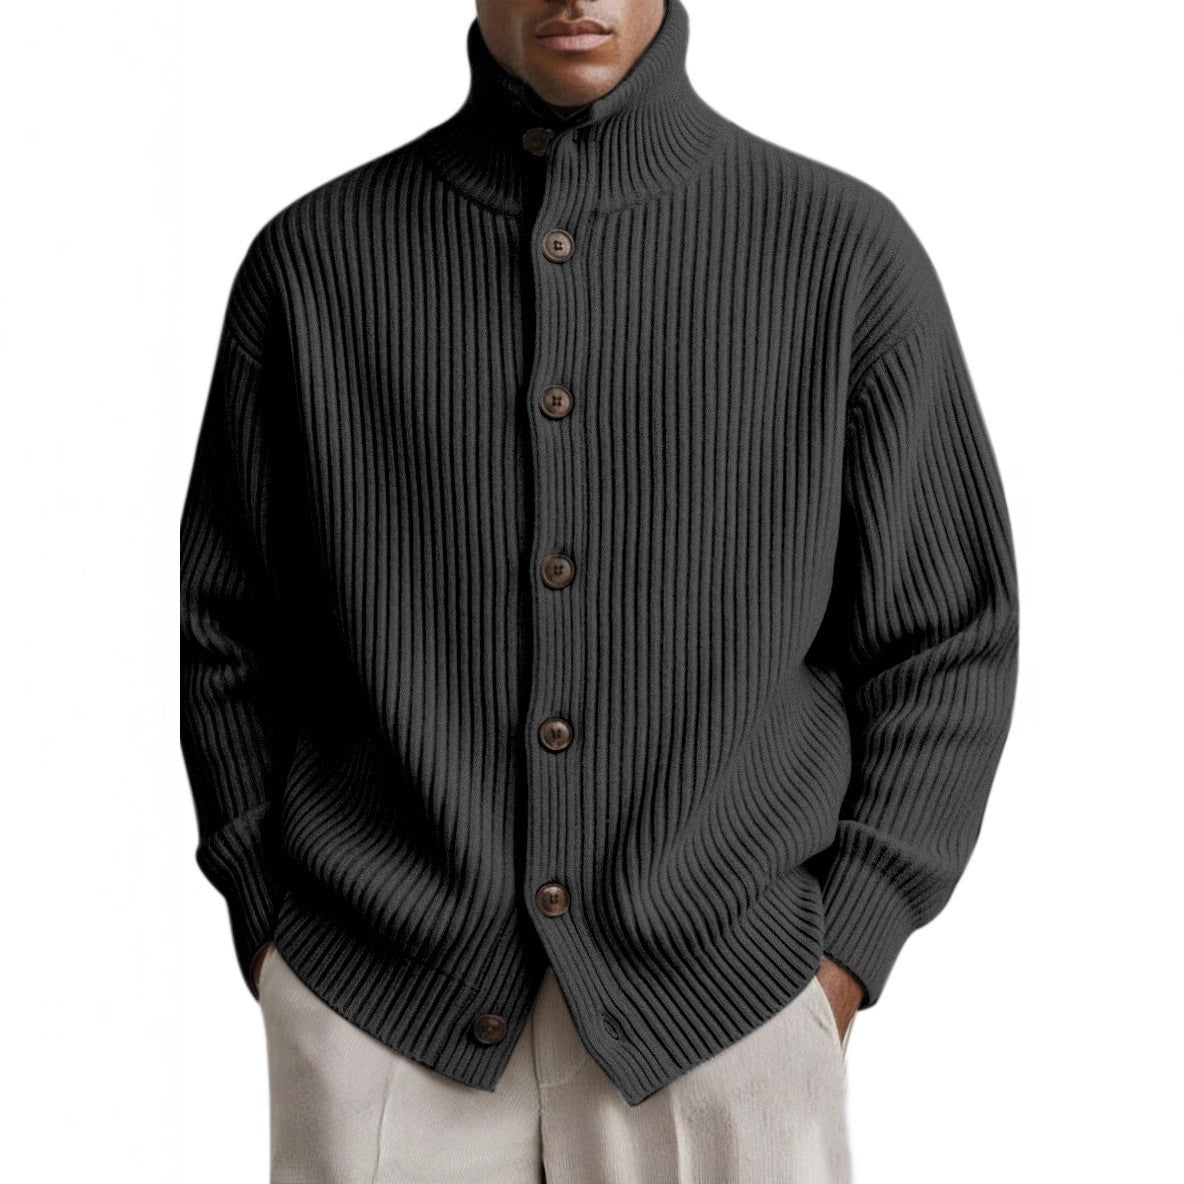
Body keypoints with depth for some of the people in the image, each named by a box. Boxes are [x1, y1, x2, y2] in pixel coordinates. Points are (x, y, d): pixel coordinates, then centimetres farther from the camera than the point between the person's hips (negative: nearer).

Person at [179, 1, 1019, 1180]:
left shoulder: (845, 249, -1)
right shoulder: (314, 256, 1)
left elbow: (949, 637, 3)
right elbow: (227, 629, 9)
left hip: (726, 1010, 0)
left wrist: (844, 949, -2)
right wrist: (268, 926, 5)